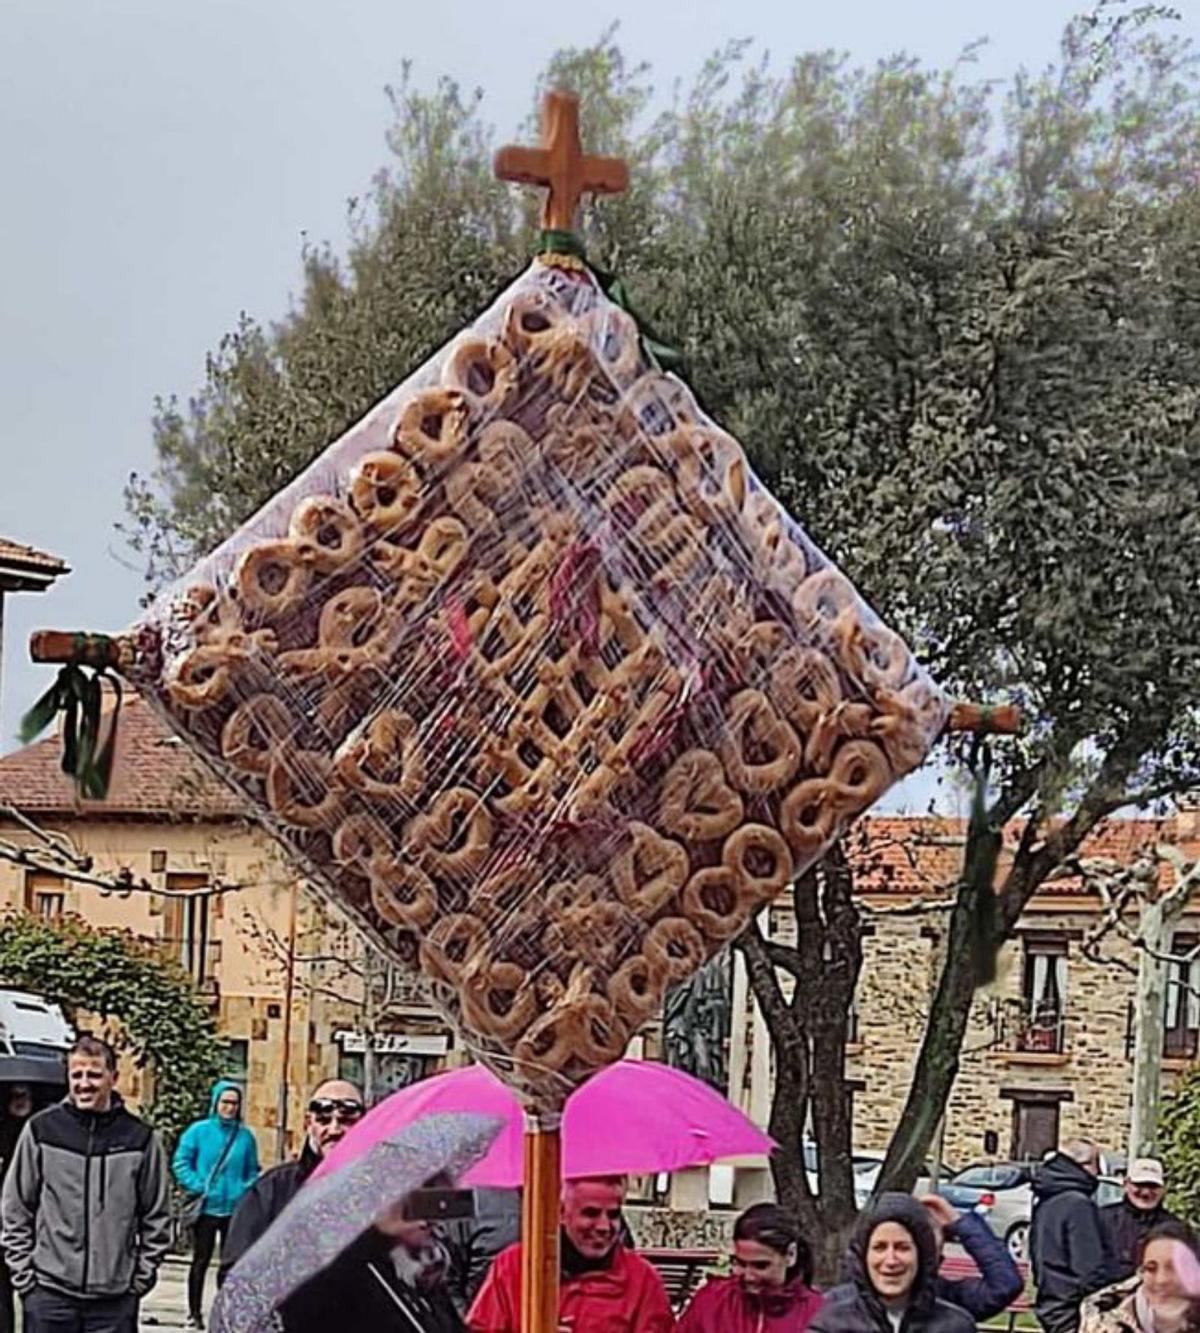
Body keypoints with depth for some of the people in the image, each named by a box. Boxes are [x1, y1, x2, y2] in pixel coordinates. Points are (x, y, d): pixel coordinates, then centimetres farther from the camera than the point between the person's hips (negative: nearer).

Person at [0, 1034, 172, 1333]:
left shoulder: (140, 1138, 1)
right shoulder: (41, 1130, 1)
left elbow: (157, 1216, 7)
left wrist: (143, 1275, 2)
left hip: (115, 1298, 0)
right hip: (49, 1293, 0)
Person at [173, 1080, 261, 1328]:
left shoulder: (245, 1136, 4)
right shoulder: (198, 1130, -3)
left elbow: (252, 1171, 12)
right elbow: (181, 1163, -3)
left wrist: (246, 1189, -5)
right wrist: (197, 1186, -13)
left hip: (235, 1209, 2)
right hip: (206, 1208, -2)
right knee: (201, 1260, 5)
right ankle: (194, 1313, 12)